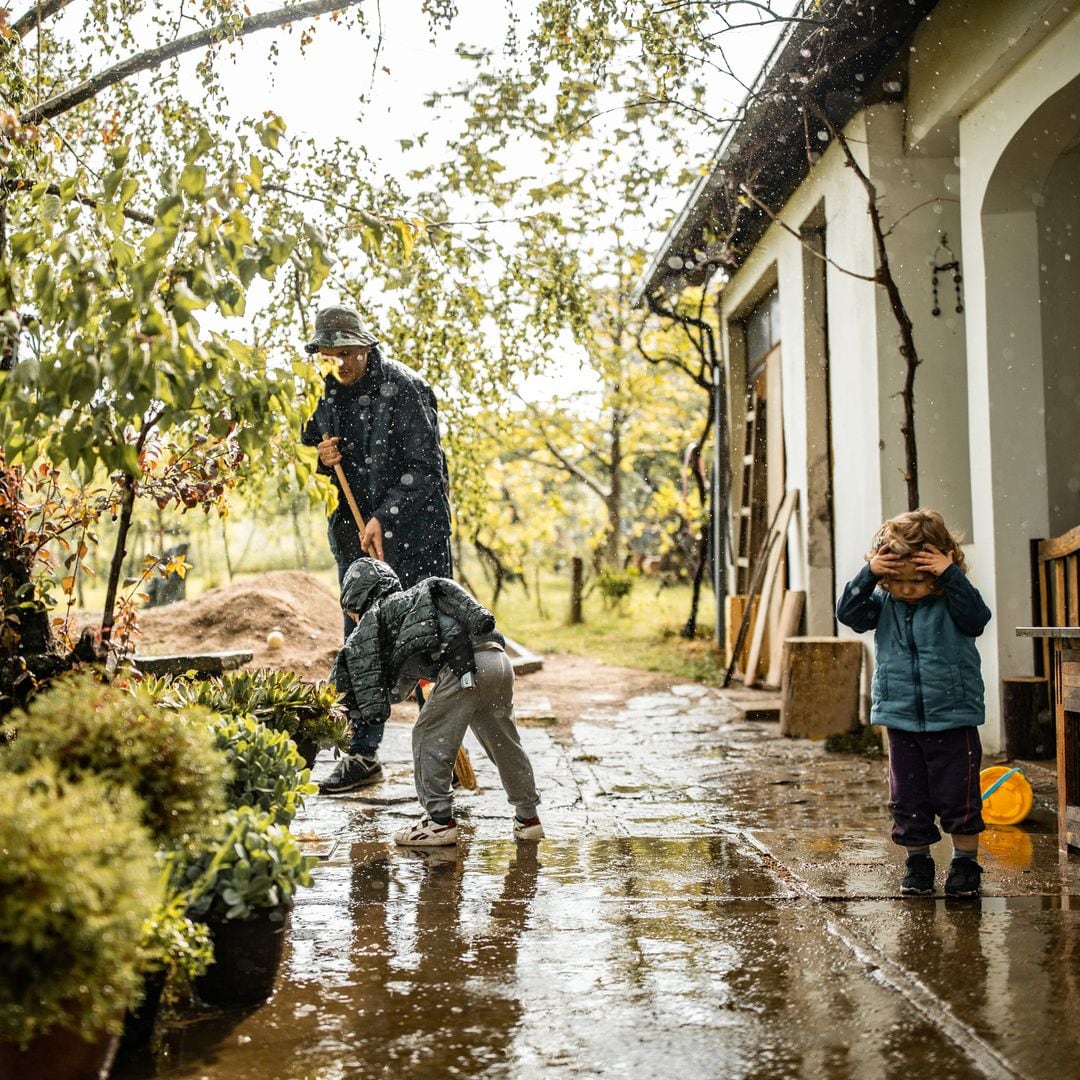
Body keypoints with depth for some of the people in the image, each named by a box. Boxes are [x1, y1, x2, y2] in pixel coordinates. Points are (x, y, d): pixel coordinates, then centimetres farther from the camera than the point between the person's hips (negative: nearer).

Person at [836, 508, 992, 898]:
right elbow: (849, 612, -11)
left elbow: (977, 617, -24)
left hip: (953, 720, -3)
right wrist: (868, 575, -22)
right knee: (908, 798, 10)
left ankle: (966, 863, 17)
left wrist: (950, 575, -29)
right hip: (901, 721, 3)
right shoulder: (883, 603, 1)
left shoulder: (951, 601, -6)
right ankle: (918, 862, 24)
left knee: (957, 796, 2)